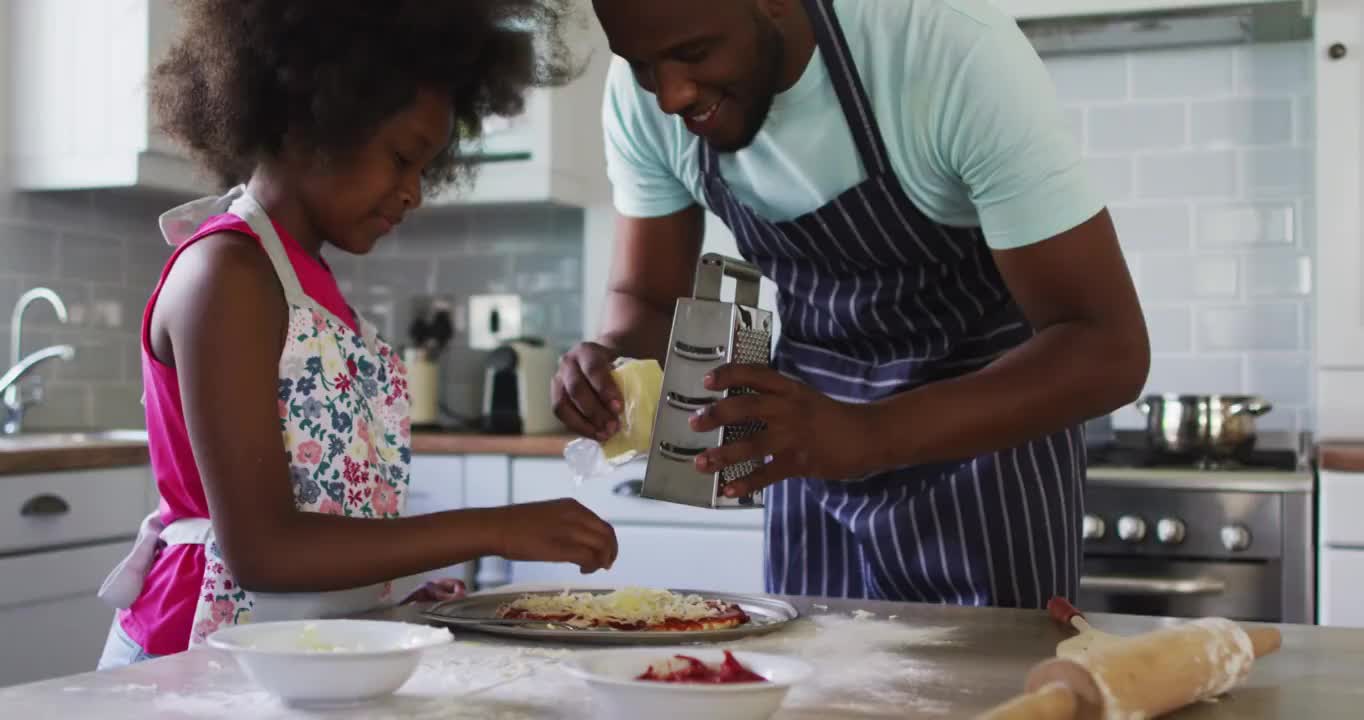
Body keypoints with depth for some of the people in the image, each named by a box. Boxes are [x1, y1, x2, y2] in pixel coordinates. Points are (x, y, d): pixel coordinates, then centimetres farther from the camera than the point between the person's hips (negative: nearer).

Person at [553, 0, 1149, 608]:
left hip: (992, 414, -3)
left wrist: (871, 436, -44)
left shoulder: (955, 51, -29)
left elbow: (1110, 347, -29)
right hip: (817, 421, 4)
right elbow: (647, 299, -3)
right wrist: (612, 359, -28)